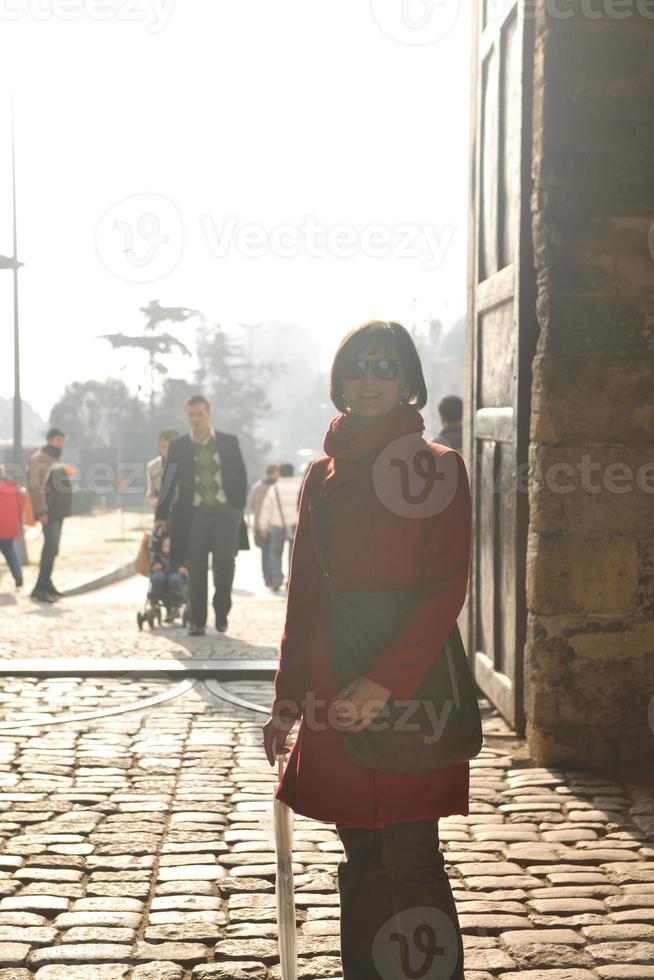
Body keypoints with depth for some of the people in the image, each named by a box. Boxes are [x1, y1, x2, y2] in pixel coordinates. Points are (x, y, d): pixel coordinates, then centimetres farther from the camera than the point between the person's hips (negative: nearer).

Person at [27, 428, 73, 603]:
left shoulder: (56, 459, 20)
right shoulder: (39, 459, -10)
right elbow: (36, 487, -18)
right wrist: (41, 511, -22)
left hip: (59, 512, 10)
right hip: (49, 512, -10)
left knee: (51, 548, 14)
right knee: (51, 548, -16)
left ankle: (45, 584, 22)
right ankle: (40, 588, -16)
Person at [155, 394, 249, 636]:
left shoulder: (229, 442, 8)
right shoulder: (178, 446, 7)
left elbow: (241, 478, 11)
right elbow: (168, 482, 7)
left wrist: (238, 508, 4)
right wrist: (161, 515, 1)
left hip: (225, 512, 0)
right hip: (194, 515, 0)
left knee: (225, 564, -12)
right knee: (196, 571, 1)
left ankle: (221, 614, 9)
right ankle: (196, 621, 12)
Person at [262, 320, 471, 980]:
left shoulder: (437, 467, -3)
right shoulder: (323, 474, 12)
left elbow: (447, 588, -11)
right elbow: (303, 595, 14)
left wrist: (386, 681, -20)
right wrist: (287, 698, 11)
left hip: (410, 693, -5)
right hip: (334, 697, 5)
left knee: (411, 863, -3)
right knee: (362, 862, 13)